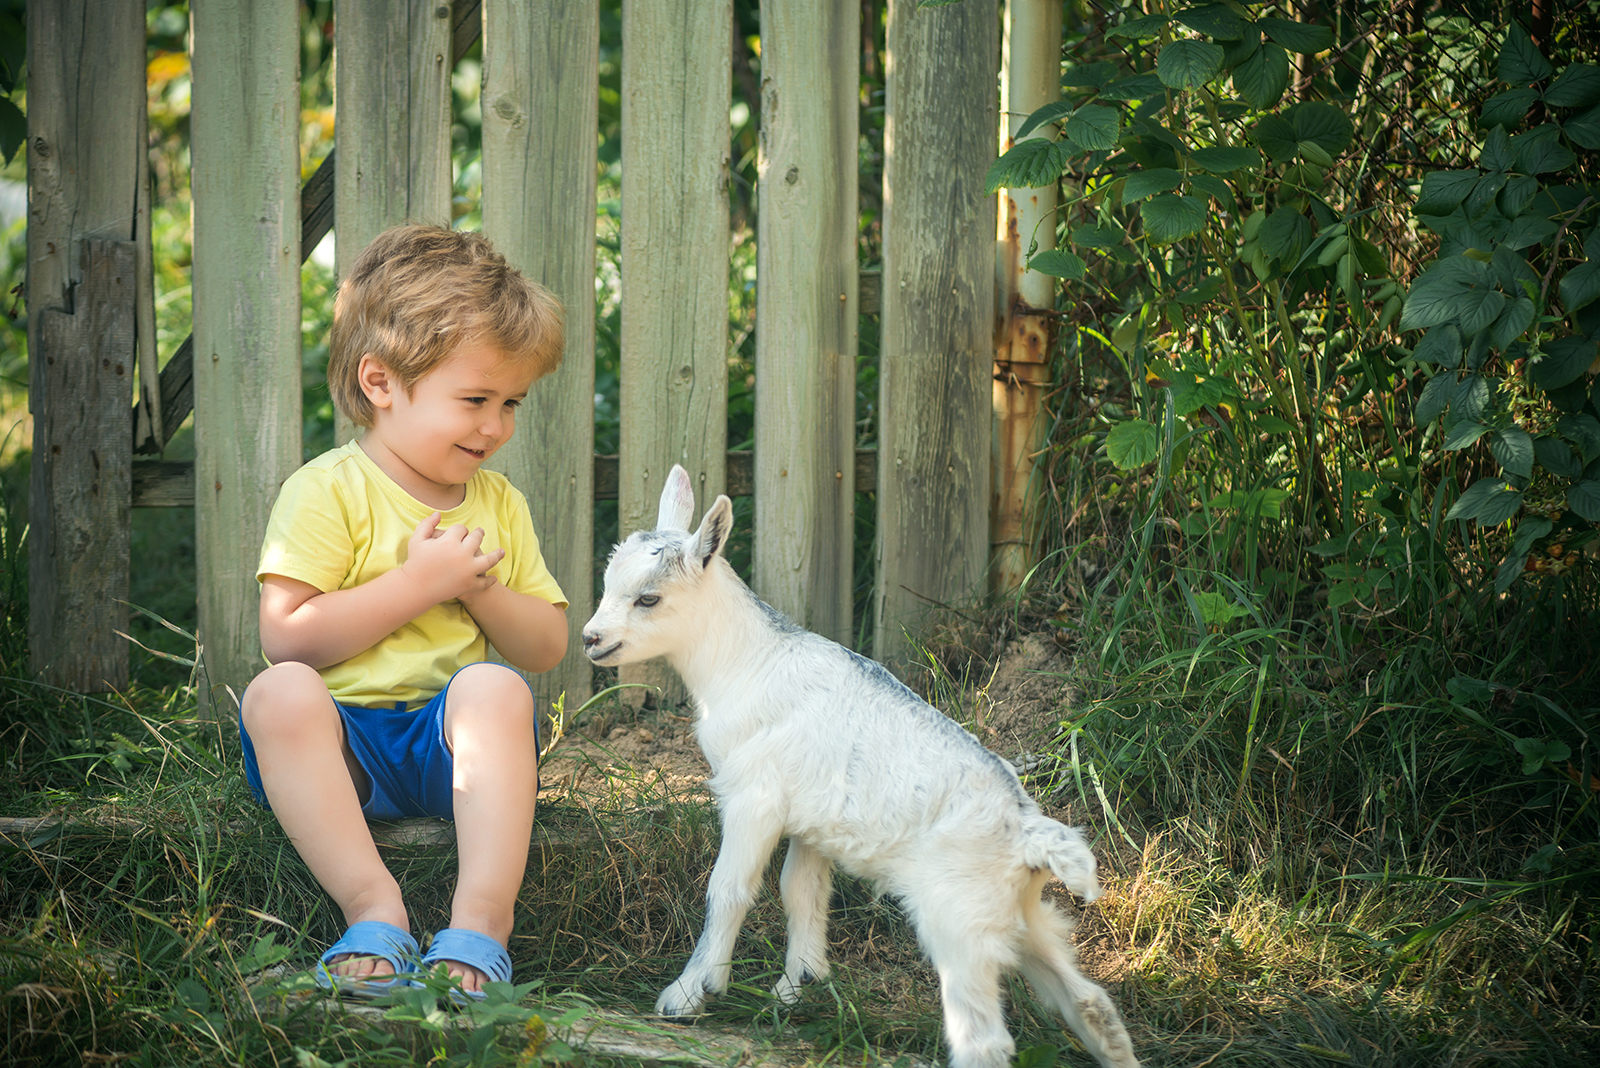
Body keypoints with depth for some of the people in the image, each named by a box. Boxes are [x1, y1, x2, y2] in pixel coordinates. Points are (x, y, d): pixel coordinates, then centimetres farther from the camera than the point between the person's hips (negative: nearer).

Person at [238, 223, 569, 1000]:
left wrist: (480, 590, -6)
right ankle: (373, 906, -36)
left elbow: (547, 649, 14)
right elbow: (287, 639, -15)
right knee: (278, 694, -33)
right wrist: (416, 585, -17)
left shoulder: (498, 504, 14)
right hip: (344, 744, -3)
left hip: (449, 738, 3)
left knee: (495, 688, -29)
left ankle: (482, 915, -35)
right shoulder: (326, 492, -4)